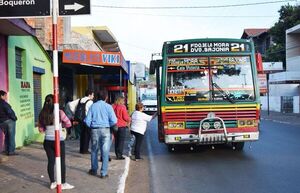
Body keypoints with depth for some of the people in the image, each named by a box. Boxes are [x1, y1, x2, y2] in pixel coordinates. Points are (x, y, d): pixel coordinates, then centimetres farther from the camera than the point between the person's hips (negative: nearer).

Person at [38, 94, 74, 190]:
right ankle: (63, 183, 14)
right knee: (62, 162, 8)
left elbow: (41, 129, 6)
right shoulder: (59, 112, -13)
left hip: (47, 141, 4)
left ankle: (52, 183, 22)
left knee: (51, 161, 13)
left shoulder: (42, 114, -1)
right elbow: (68, 124, -4)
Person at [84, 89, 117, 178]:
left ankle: (94, 170, 29)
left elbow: (87, 120, -2)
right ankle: (103, 173, 5)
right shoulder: (108, 106, -5)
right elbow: (114, 121, -10)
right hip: (105, 130, -2)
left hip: (94, 130, 3)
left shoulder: (93, 106, 1)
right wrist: (107, 124, 9)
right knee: (105, 152, 3)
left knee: (94, 150, 18)